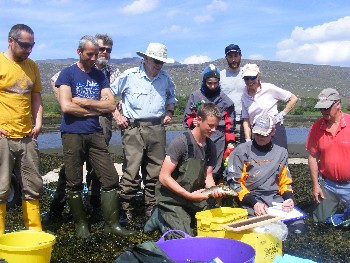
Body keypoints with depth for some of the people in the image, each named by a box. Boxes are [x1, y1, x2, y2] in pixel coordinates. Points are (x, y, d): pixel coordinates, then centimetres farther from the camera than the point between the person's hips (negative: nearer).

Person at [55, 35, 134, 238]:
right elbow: (66, 106, -12)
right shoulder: (68, 73, 1)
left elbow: (111, 105, 1)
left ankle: (112, 223, 8)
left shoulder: (100, 76, 13)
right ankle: (81, 224, 18)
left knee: (111, 179, -1)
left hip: (95, 134, 4)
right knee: (75, 183, 3)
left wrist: (83, 102, -7)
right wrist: (95, 109, -4)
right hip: (73, 133, -3)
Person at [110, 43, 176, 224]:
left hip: (157, 129, 4)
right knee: (131, 172, -8)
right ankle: (126, 212, 3)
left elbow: (171, 97, 30)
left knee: (155, 172, 8)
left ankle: (151, 209, 21)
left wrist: (169, 113, 14)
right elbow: (110, 94, 7)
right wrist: (117, 115, -1)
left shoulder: (165, 78, 12)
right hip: (133, 128, -4)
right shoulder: (129, 75, -1)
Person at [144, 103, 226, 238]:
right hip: (171, 198, -7)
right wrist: (189, 195, -25)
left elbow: (207, 175, 4)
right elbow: (164, 177, -21)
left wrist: (214, 190, -19)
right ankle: (161, 218, 13)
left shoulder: (210, 146, 2)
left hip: (194, 195, 8)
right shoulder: (181, 142, -20)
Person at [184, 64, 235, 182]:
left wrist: (230, 141, 5)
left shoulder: (224, 99, 9)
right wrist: (192, 122, -11)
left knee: (215, 171, 2)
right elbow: (187, 117, 11)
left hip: (218, 139, 0)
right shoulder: (195, 95, 7)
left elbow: (229, 123, 11)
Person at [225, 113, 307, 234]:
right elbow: (234, 182, -4)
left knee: (299, 228, -16)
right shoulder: (242, 151, 3)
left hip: (276, 199, 4)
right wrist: (254, 203, -14)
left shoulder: (281, 152, 16)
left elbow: (285, 181, 18)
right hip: (250, 200, -4)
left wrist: (289, 198, -4)